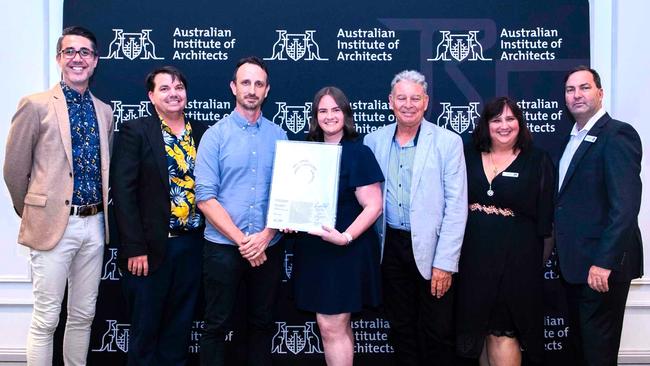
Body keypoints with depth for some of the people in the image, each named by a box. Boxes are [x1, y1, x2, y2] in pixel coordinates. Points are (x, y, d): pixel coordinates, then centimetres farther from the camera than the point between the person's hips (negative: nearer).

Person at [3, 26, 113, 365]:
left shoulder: (104, 111, 11)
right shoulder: (36, 105, -4)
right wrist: (32, 214, 7)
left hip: (94, 224, 5)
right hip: (54, 224, -5)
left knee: (83, 315, 14)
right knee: (45, 320, 3)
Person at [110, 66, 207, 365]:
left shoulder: (202, 133, 8)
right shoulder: (135, 131, -4)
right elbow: (123, 191, -9)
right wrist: (135, 248, -14)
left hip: (192, 245, 4)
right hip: (151, 247, -3)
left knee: (180, 325, 15)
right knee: (145, 326, 10)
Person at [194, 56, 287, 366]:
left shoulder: (278, 136, 5)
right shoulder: (216, 135, -3)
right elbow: (205, 198, -9)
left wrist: (265, 236, -11)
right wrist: (242, 240, -14)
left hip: (269, 248, 3)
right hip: (223, 247, -2)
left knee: (262, 324, 14)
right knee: (217, 326, 7)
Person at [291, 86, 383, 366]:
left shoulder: (359, 153, -8)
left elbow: (374, 206, -12)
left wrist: (345, 237, -23)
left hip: (346, 249, -6)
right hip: (312, 249, 6)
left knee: (331, 325, -4)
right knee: (338, 326, 15)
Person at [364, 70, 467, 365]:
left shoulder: (448, 142, -6)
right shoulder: (374, 141, 4)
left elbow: (456, 207, -9)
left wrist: (445, 263, -13)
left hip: (431, 249, -3)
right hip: (391, 246, 3)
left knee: (437, 334, 6)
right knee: (400, 329, 15)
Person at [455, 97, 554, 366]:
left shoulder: (537, 161, 0)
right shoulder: (468, 156, 6)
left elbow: (545, 215, 1)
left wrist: (539, 257, -2)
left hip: (516, 259, -3)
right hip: (473, 257, 3)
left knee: (503, 332, -2)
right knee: (480, 327, 12)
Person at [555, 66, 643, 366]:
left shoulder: (617, 135, -12)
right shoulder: (573, 138, 15)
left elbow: (626, 206, -21)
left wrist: (604, 263, -24)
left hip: (602, 265, -8)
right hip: (574, 263, 8)